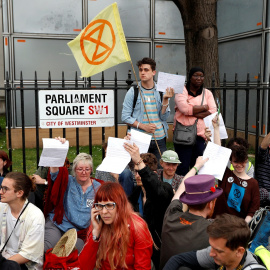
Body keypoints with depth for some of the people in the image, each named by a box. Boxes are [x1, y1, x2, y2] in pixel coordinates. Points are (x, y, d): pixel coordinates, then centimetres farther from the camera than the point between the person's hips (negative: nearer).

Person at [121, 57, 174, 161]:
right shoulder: (133, 92, 0)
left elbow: (164, 117, 1)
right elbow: (125, 117, -3)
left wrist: (165, 99, -12)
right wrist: (143, 126, -15)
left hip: (160, 138, 2)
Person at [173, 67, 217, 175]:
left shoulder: (207, 93, 15)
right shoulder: (181, 91, 2)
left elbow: (213, 111, 1)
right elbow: (184, 108, -16)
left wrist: (193, 113, -12)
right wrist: (204, 107, -4)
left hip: (201, 134, 4)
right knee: (183, 167, -2)